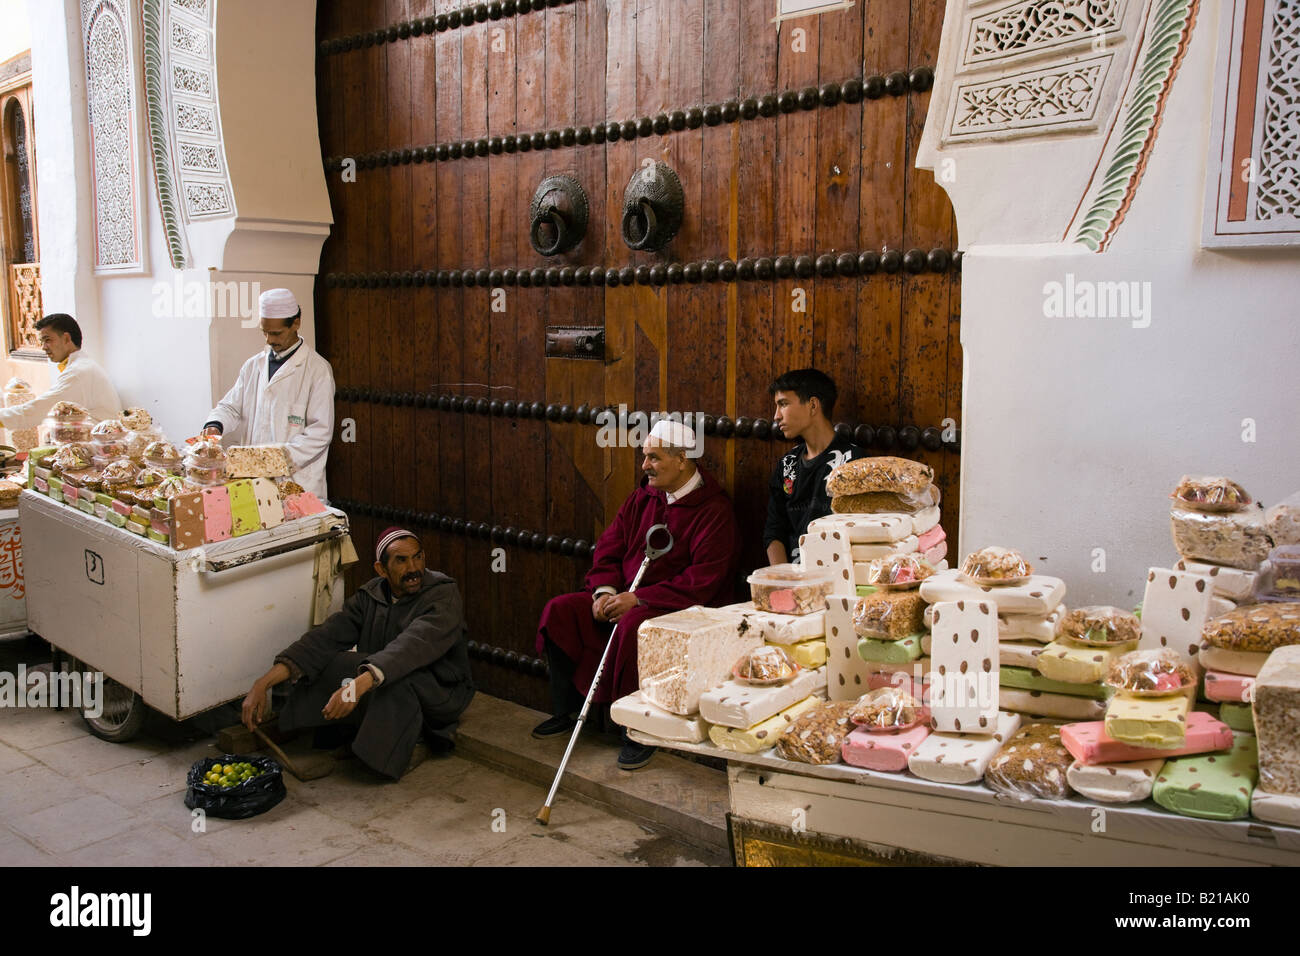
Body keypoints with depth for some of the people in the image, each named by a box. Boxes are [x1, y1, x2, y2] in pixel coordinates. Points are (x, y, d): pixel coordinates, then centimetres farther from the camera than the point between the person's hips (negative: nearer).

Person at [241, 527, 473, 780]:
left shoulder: (443, 595, -21)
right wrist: (263, 683, -24)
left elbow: (412, 647, -39)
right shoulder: (371, 595, -2)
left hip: (439, 691, -5)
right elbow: (325, 637, -12)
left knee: (396, 682, -38)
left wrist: (359, 685, -54)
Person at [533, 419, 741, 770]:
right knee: (559, 610, -7)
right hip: (625, 596, 8)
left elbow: (702, 582, -21)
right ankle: (566, 711, 7)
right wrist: (605, 590, -7)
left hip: (681, 607, -7)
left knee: (632, 626, -37)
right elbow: (609, 547, 14)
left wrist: (637, 599, -24)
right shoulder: (643, 497, 9)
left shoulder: (714, 510, -13)